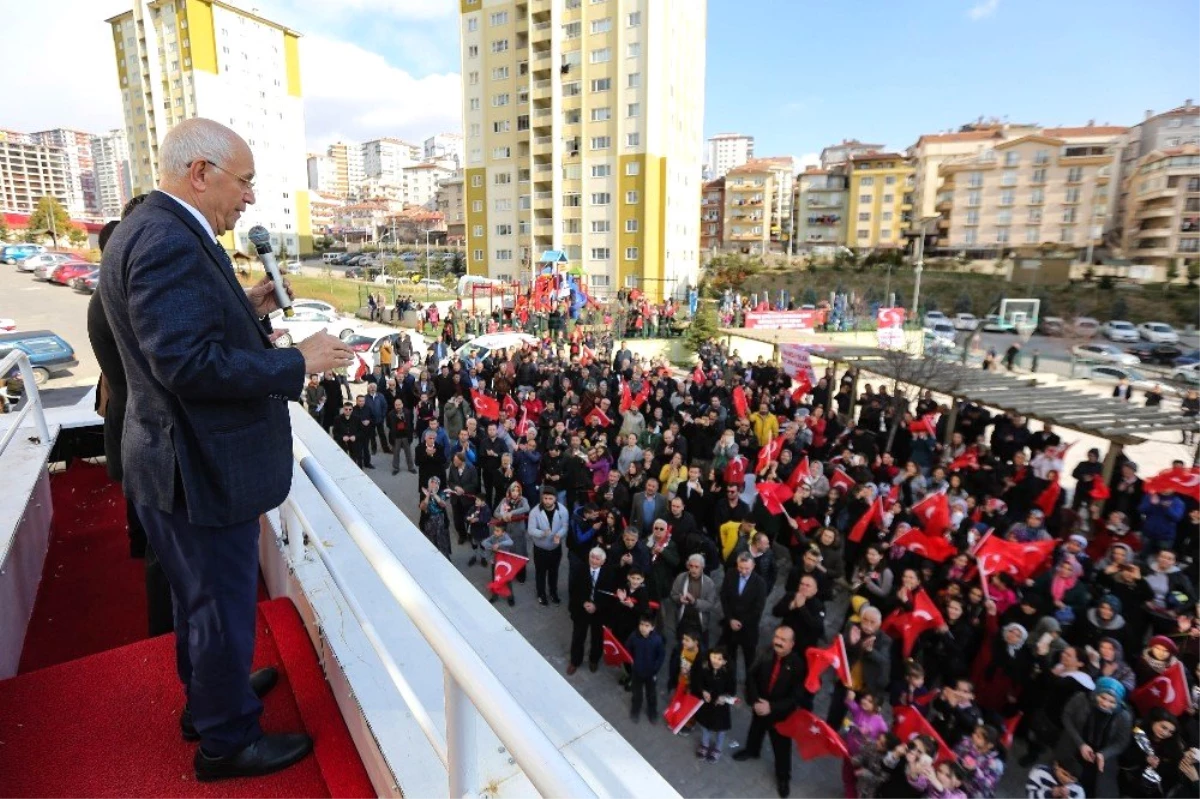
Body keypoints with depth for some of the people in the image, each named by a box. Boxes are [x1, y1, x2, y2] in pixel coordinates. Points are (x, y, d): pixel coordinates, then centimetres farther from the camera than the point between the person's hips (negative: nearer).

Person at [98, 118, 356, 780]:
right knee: (223, 605, 8)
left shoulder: (160, 230, 10)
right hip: (202, 470, -11)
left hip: (190, 461, 11)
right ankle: (226, 739, 29)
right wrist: (299, 363, -24)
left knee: (201, 596, 26)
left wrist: (248, 310, 4)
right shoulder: (168, 241, -23)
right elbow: (188, 362, -31)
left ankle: (208, 695, 48)